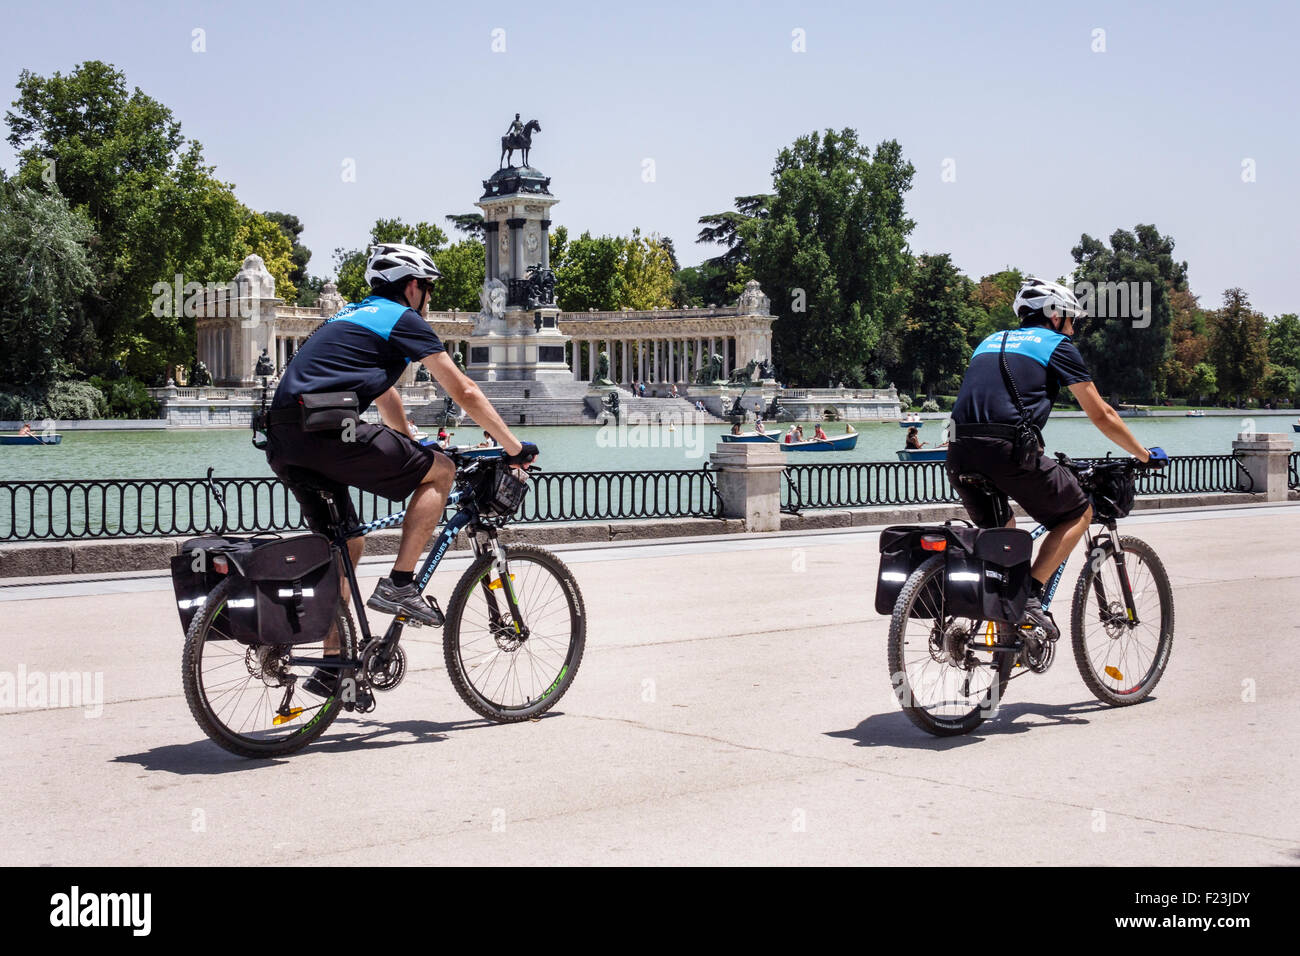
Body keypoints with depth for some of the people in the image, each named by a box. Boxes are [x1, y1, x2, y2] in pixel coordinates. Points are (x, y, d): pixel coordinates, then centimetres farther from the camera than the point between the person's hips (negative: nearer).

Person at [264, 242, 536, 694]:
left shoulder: (353, 315, 30)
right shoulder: (404, 319, 5)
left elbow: (385, 394, 42)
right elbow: (464, 394, 4)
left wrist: (410, 449, 51)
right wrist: (516, 448, 11)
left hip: (282, 443, 9)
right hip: (325, 433, -9)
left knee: (347, 544, 20)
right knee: (440, 471, 5)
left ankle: (331, 666, 21)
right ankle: (399, 585, -1)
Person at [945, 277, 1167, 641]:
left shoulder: (990, 342, 30)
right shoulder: (1058, 346, 12)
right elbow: (1102, 416, 14)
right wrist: (1145, 455, 27)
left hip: (960, 452, 6)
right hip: (1007, 450, -6)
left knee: (1000, 528, 29)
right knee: (1078, 513, 14)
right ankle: (1031, 594, -1)